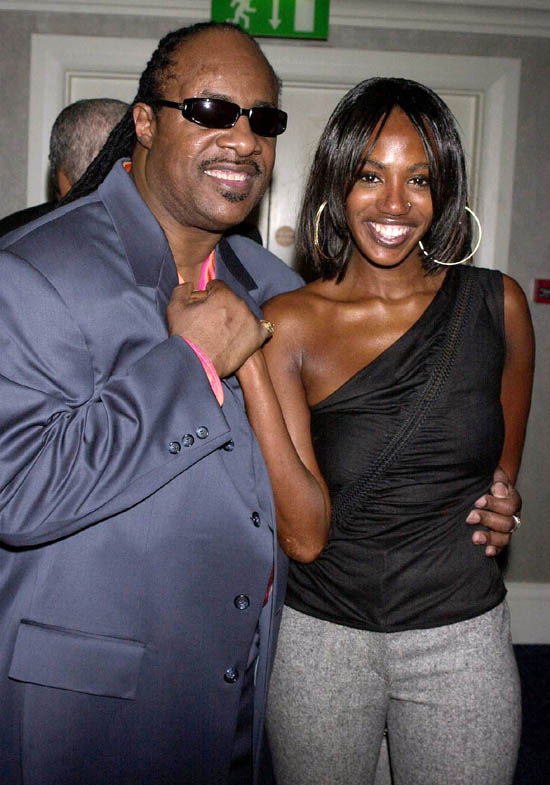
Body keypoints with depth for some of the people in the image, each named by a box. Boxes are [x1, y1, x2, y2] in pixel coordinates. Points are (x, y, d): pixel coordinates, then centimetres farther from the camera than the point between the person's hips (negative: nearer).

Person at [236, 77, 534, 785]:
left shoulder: (496, 303, -5)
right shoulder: (288, 323, -10)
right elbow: (306, 532, -18)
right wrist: (247, 366, -24)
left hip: (462, 639, 1)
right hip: (322, 639, -1)